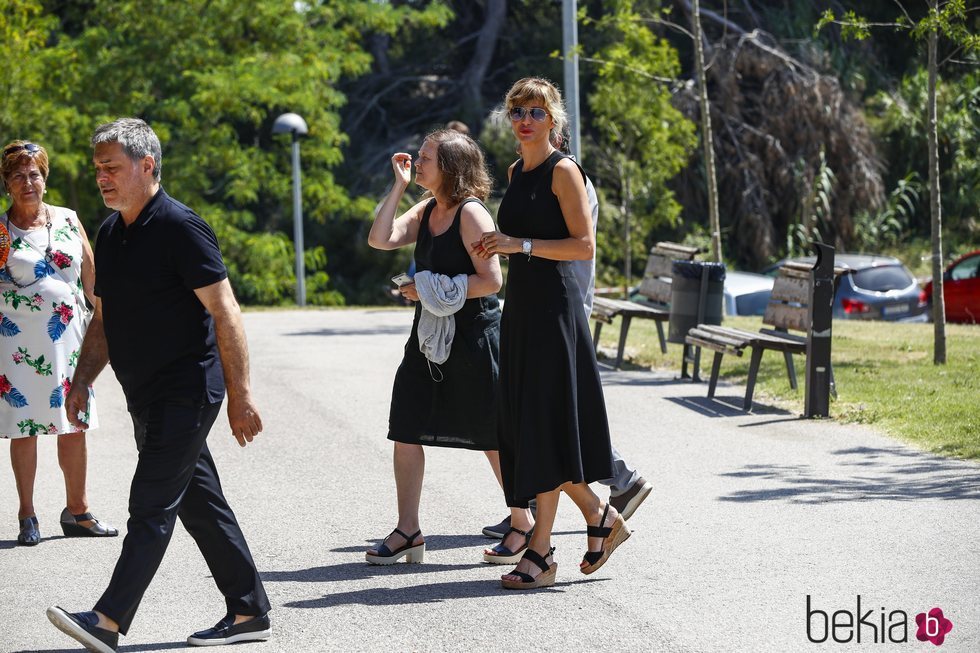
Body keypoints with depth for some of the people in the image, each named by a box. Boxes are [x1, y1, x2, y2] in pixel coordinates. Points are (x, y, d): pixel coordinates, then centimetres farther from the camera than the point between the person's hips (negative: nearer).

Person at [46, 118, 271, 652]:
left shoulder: (180, 227, -14)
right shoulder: (110, 233, 12)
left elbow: (225, 312, -16)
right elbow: (104, 320, 21)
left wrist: (240, 397, -19)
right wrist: (81, 382, 10)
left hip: (186, 390, -9)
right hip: (147, 397, 9)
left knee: (151, 506, -10)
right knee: (200, 503, 11)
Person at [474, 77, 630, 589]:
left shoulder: (562, 171, -8)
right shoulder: (516, 172, 16)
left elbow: (584, 245, -14)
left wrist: (520, 244, -18)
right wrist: (495, 245, 9)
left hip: (554, 306, -9)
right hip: (520, 305, 9)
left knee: (546, 425, -8)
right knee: (525, 425, 8)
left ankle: (541, 551, -5)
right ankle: (599, 515, 21)